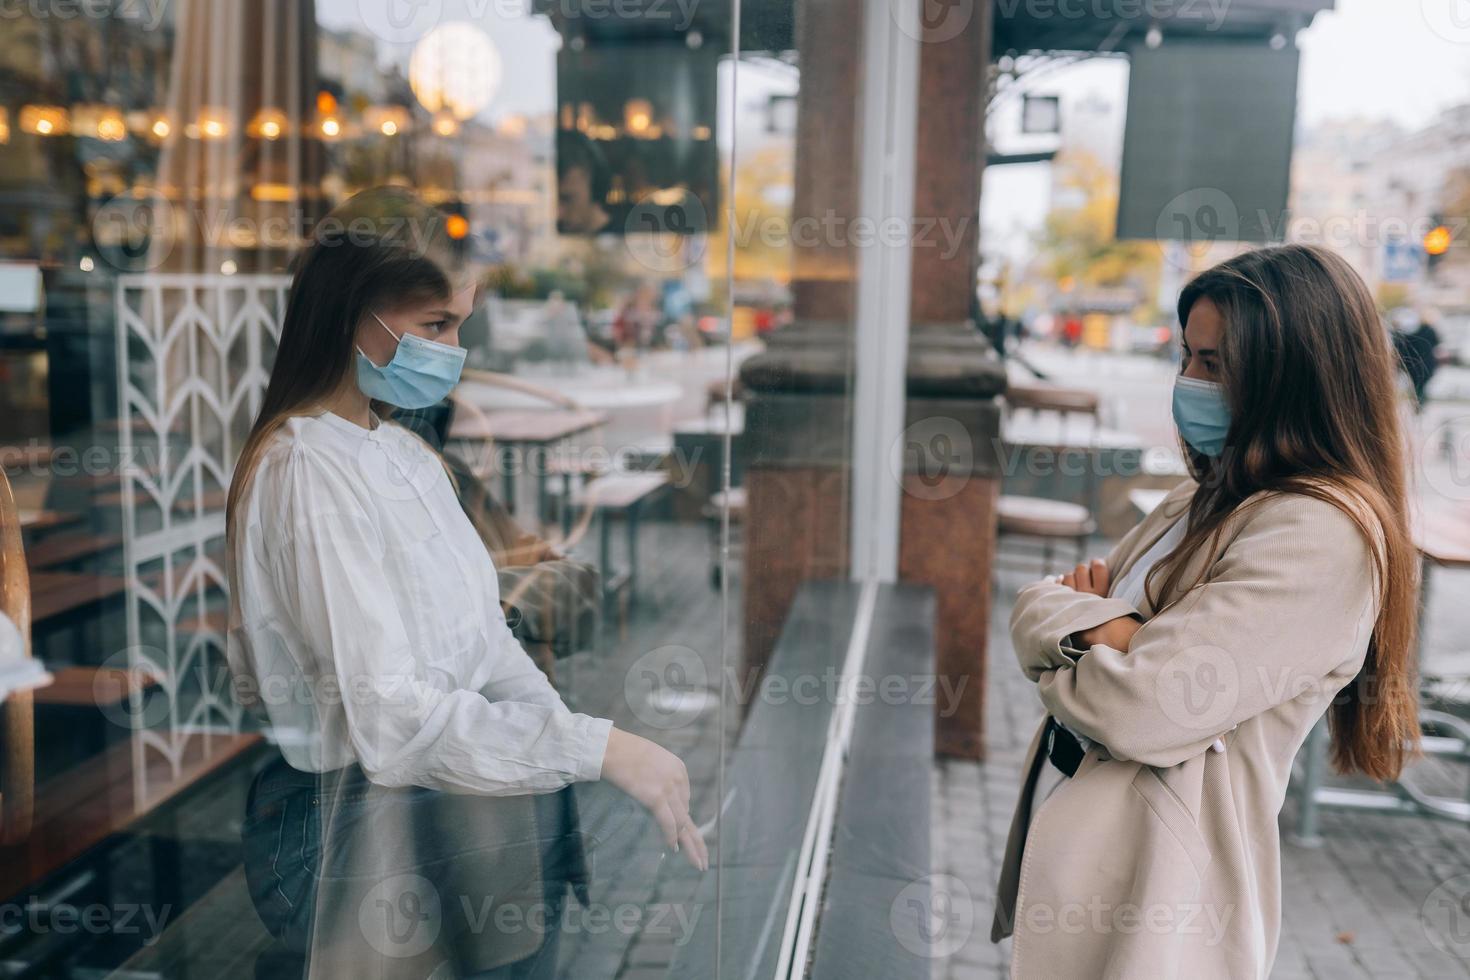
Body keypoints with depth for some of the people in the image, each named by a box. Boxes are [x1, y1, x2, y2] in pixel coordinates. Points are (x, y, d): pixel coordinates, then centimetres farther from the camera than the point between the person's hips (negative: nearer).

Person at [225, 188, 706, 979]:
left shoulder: (405, 454, 9)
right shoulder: (309, 471, -18)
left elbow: (482, 642, 8)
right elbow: (391, 714, -24)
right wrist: (598, 748, -24)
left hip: (457, 788, 8)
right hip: (364, 818, -7)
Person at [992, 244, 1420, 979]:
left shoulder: (1318, 537, -20)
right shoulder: (1201, 502, 8)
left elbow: (1147, 711, -27)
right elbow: (1034, 607, 4)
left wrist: (1068, 641, -7)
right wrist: (1100, 624, -17)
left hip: (1151, 898, -8)